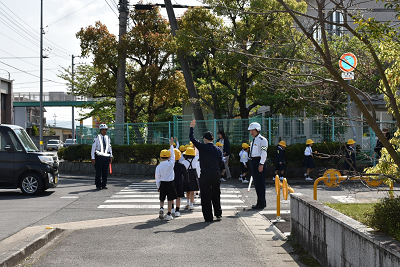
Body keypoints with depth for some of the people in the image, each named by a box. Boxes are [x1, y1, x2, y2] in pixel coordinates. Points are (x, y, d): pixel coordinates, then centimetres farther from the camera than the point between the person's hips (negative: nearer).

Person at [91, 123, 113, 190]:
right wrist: (93, 158, -7)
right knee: (98, 172, -3)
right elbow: (93, 148, -3)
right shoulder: (97, 138, -3)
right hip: (99, 157, -4)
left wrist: (111, 157, 11)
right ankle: (98, 186, 5)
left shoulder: (108, 138, 12)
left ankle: (104, 185, 14)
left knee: (105, 172, 6)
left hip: (106, 157, 4)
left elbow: (110, 148, 17)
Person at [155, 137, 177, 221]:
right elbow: (172, 155, 6)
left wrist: (158, 187, 12)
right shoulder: (171, 163, -10)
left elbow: (157, 178, 0)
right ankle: (168, 215, 4)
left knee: (162, 199, 16)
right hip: (170, 183, -1)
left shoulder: (158, 167, -6)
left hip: (162, 184, 1)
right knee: (170, 200, 6)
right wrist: (171, 145, 16)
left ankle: (161, 208, -11)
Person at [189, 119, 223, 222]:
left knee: (206, 196, 3)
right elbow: (220, 162, 11)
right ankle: (218, 214, 23)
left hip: (205, 175, -4)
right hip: (216, 174, 4)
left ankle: (208, 217, 4)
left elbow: (192, 138, 1)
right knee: (216, 195, 17)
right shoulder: (218, 150, 6)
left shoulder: (202, 147, -8)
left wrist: (192, 127, 11)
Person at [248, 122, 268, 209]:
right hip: (253, 162, 10)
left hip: (259, 162, -9)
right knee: (256, 183, 12)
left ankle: (261, 203, -3)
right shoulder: (253, 141, 18)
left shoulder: (262, 140, -10)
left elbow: (264, 153, -15)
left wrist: (261, 164, -20)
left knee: (260, 183, -7)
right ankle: (261, 202, 20)